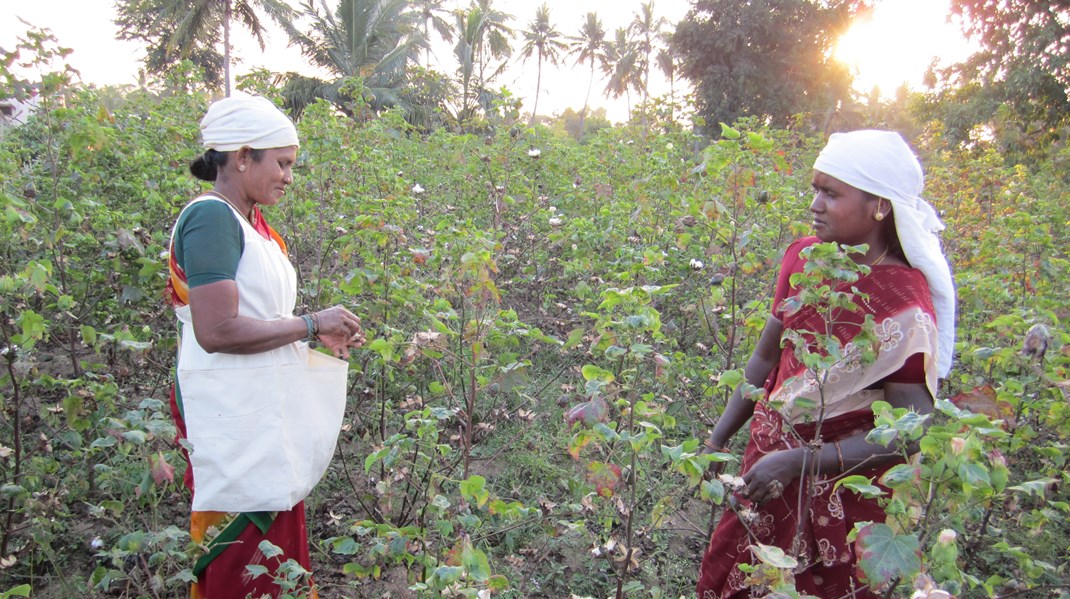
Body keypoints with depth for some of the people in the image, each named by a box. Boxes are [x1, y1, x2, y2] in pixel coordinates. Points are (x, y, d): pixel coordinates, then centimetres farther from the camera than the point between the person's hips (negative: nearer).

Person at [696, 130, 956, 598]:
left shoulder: (903, 305, -20)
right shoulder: (804, 257, -4)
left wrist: (798, 462, -24)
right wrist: (718, 439, 5)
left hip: (841, 486, -6)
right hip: (769, 456, 6)